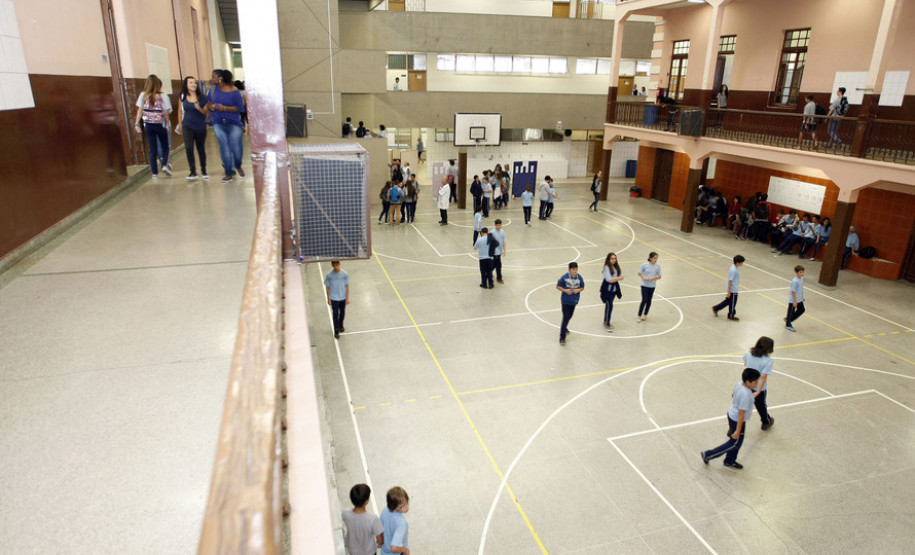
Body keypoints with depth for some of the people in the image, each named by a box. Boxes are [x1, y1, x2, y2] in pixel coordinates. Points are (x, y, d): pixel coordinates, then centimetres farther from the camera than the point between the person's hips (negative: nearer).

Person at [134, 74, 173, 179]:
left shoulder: (143, 95, 0)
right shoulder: (163, 96, -8)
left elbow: (140, 110, -3)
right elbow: (166, 113, -8)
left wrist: (137, 123, 1)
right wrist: (167, 125, 3)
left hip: (148, 125, 2)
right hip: (160, 125, -2)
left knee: (152, 149, 6)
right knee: (165, 146, 13)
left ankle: (155, 173, 5)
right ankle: (165, 164, -11)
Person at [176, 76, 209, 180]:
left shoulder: (201, 97, -2)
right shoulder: (182, 97, 2)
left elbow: (205, 112, 0)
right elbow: (180, 111, 12)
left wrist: (199, 108, -20)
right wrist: (180, 124, 12)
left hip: (200, 127, 0)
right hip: (187, 126, 0)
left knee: (201, 149, 10)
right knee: (188, 148, -14)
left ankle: (203, 171, 23)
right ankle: (193, 172, -10)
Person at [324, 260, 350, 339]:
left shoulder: (344, 274, -8)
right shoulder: (329, 275, -9)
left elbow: (347, 286, -2)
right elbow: (328, 287, -1)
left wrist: (347, 298, -2)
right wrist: (328, 299, -1)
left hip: (343, 298, 2)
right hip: (334, 298, -2)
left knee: (342, 313, 17)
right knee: (335, 314, -2)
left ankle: (340, 325, 42)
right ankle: (336, 331, 7)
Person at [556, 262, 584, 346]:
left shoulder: (579, 278, -6)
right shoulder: (564, 277, -16)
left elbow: (582, 287, 6)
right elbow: (558, 286, -8)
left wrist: (578, 290, -15)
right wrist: (565, 290, -22)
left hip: (574, 301, 4)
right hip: (565, 300, -4)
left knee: (569, 316, 21)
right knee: (565, 318, -8)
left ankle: (564, 327, 51)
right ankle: (562, 337, -2)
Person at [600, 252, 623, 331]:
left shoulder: (616, 266, 5)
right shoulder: (607, 267, -16)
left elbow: (621, 276, 4)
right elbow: (609, 280, -20)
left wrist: (614, 279, -14)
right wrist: (618, 278, -8)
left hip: (614, 287, 6)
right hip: (607, 289, -6)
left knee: (609, 305, 15)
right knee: (609, 305, -10)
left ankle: (606, 321, 27)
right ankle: (607, 324, -3)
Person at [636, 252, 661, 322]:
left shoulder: (658, 266, -6)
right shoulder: (645, 265, -11)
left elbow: (659, 276, 0)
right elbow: (639, 273, -1)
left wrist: (653, 278, -19)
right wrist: (643, 277, -20)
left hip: (652, 286, 3)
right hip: (644, 285, -3)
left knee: (649, 301, 12)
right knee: (644, 300, -8)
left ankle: (645, 315, 29)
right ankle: (639, 316, 5)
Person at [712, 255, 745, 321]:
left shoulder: (735, 267, 2)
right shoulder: (733, 270, -27)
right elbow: (730, 281, -24)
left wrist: (737, 286, 26)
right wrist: (729, 292, -21)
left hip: (734, 289, 9)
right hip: (733, 290, -9)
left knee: (728, 301, 20)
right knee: (732, 303, 8)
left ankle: (715, 308, 30)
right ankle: (731, 316, 26)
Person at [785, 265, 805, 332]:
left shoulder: (801, 279, 1)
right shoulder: (795, 281, -25)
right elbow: (793, 291, -23)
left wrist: (802, 297, 20)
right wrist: (795, 301, -20)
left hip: (799, 300, 9)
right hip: (793, 301, -9)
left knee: (802, 310, 15)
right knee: (791, 312, 6)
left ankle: (788, 319, 28)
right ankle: (788, 325, 25)